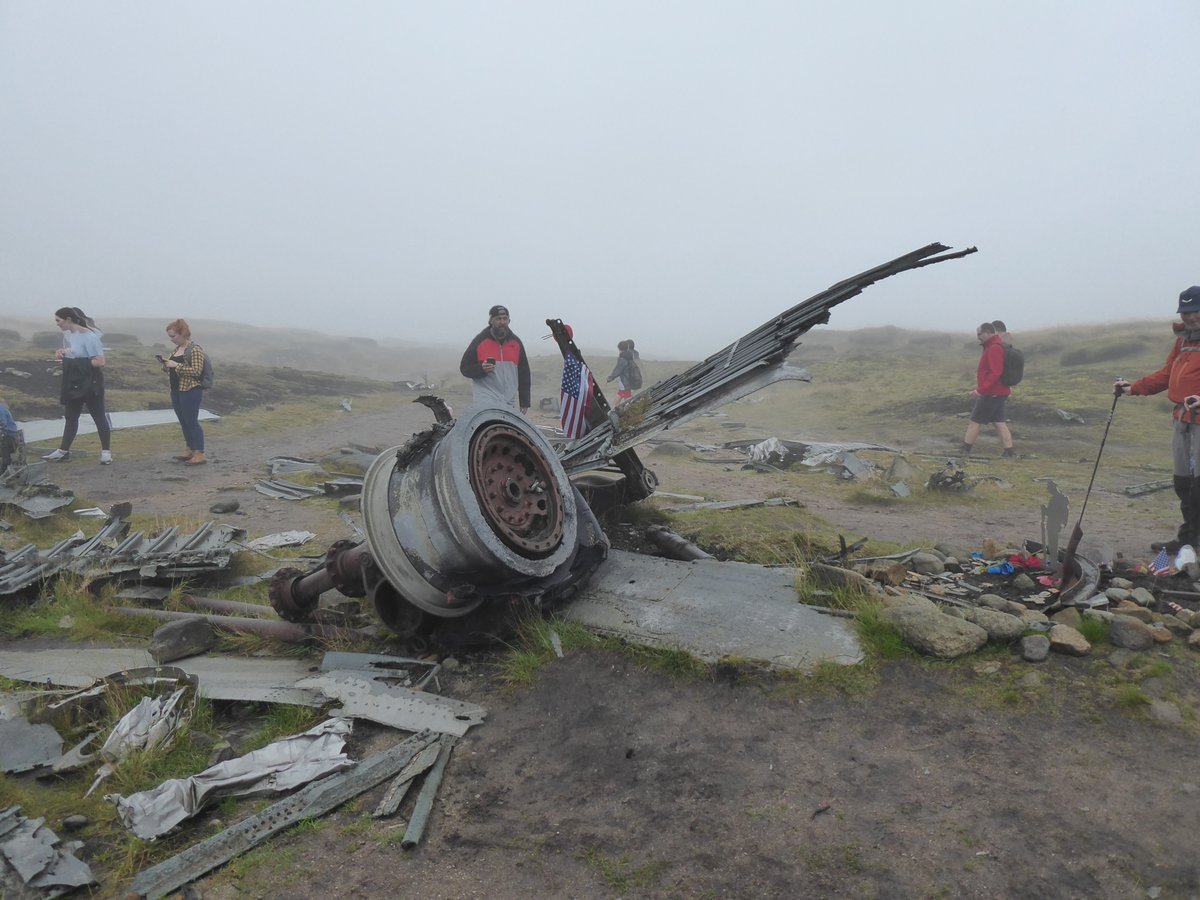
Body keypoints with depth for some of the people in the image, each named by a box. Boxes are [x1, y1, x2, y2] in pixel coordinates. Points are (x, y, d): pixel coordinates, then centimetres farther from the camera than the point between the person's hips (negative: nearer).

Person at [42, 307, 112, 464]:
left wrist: (77, 362, -21)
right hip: (72, 383, 9)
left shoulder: (89, 336, -17)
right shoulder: (67, 335, 7)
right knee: (71, 417, 15)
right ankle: (63, 451, 23)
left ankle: (106, 451, 9)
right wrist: (61, 353, 0)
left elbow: (100, 362, -21)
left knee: (98, 417, 1)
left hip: (90, 384, -8)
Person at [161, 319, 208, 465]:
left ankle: (200, 454, -4)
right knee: (183, 422, 13)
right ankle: (190, 450, 23)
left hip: (191, 392, -9)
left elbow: (196, 371, -20)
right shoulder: (176, 350, 14)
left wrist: (176, 365, -21)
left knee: (192, 422, -7)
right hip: (176, 391, 9)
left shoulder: (195, 349, -12)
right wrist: (166, 365, 2)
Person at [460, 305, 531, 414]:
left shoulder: (516, 342, 11)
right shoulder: (479, 341, 0)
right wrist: (481, 369, -19)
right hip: (485, 402, -4)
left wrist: (525, 402, 10)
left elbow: (524, 373, 14)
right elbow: (464, 368, 3)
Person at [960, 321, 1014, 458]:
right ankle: (1009, 451, 8)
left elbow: (995, 373, -25)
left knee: (974, 421, -2)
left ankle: (965, 450, 3)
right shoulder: (992, 347, 15)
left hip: (991, 394, -10)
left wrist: (980, 390, -24)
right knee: (999, 422, 9)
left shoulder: (994, 349, -18)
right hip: (1000, 392, 10)